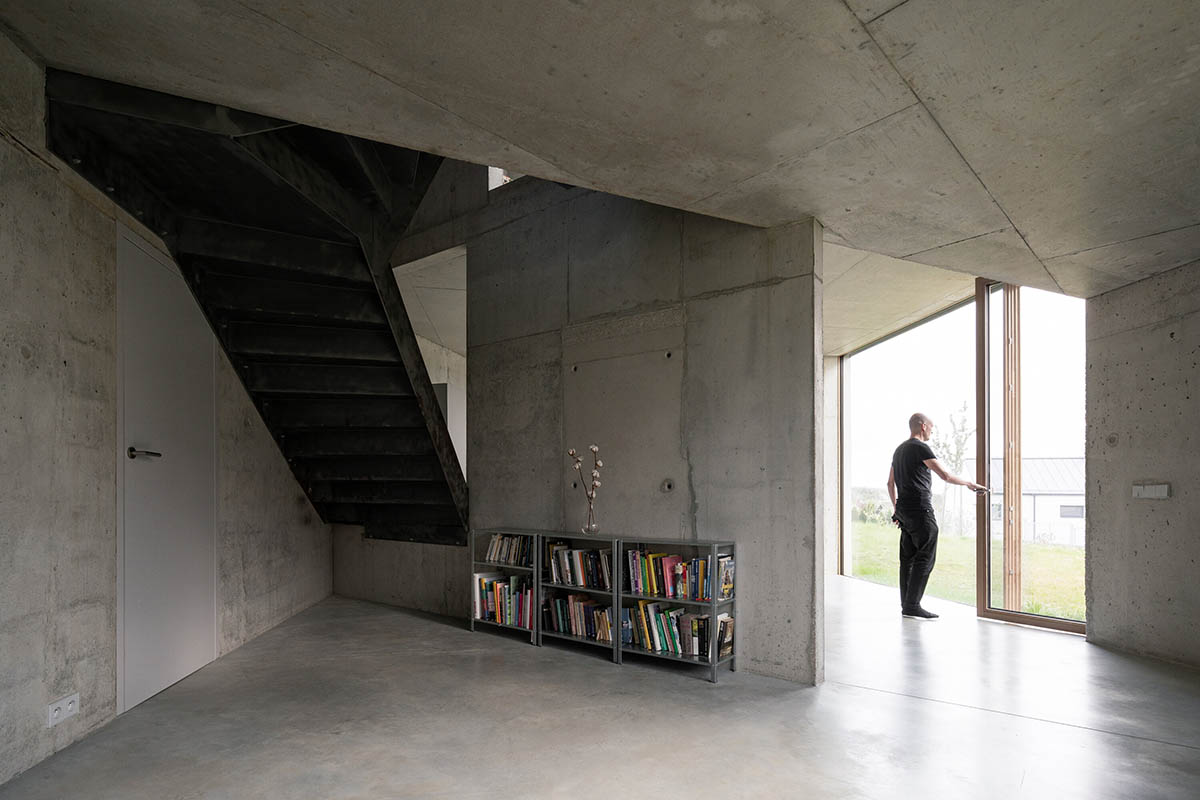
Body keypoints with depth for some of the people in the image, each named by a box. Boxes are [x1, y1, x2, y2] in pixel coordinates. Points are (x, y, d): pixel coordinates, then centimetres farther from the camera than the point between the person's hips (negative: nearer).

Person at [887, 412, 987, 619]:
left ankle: (906, 605, 13)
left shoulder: (899, 450, 18)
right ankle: (913, 605, -8)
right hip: (920, 510, -9)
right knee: (925, 557, -7)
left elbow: (890, 482, 22)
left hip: (904, 510, 9)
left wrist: (896, 508, 26)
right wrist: (969, 484, -2)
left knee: (908, 557, 10)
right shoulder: (920, 448, -10)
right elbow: (945, 475, -15)